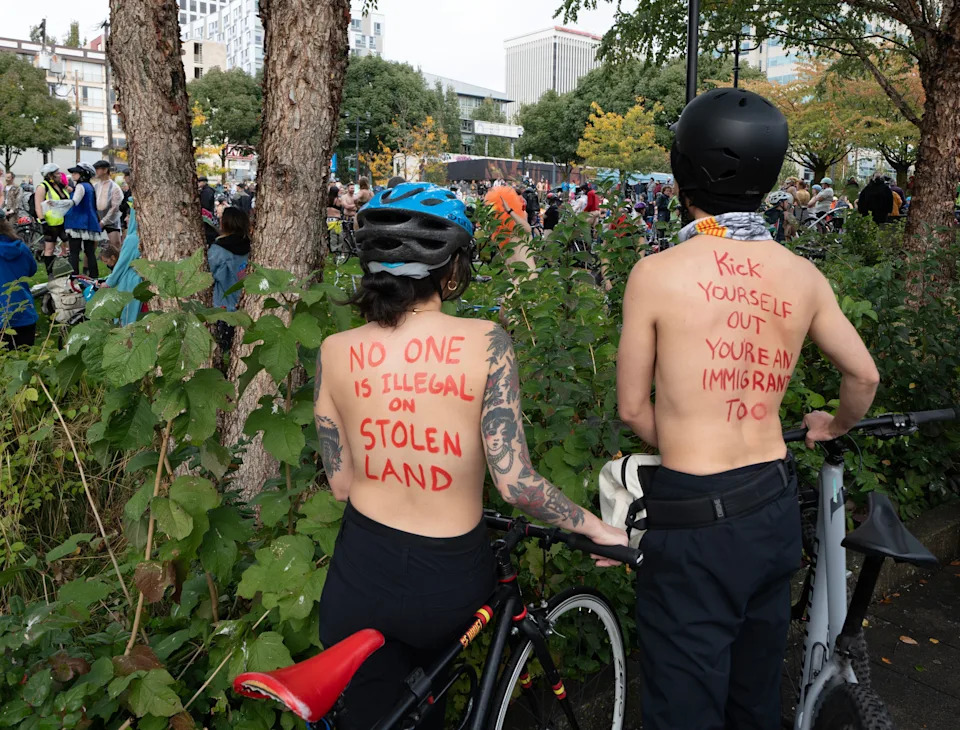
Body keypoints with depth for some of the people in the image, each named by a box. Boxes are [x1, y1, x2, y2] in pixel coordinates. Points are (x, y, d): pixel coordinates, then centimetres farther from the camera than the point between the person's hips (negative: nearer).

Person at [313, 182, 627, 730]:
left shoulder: (336, 352, -8)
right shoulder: (485, 342, -16)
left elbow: (341, 483, -1)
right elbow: (515, 482, -16)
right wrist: (596, 528, 0)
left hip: (362, 576, 1)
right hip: (450, 579, -1)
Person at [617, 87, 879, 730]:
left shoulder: (656, 273, -13)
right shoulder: (804, 277, -1)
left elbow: (634, 408, -5)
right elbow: (864, 375, 12)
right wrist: (836, 426, 32)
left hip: (694, 517, -5)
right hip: (777, 505, 6)